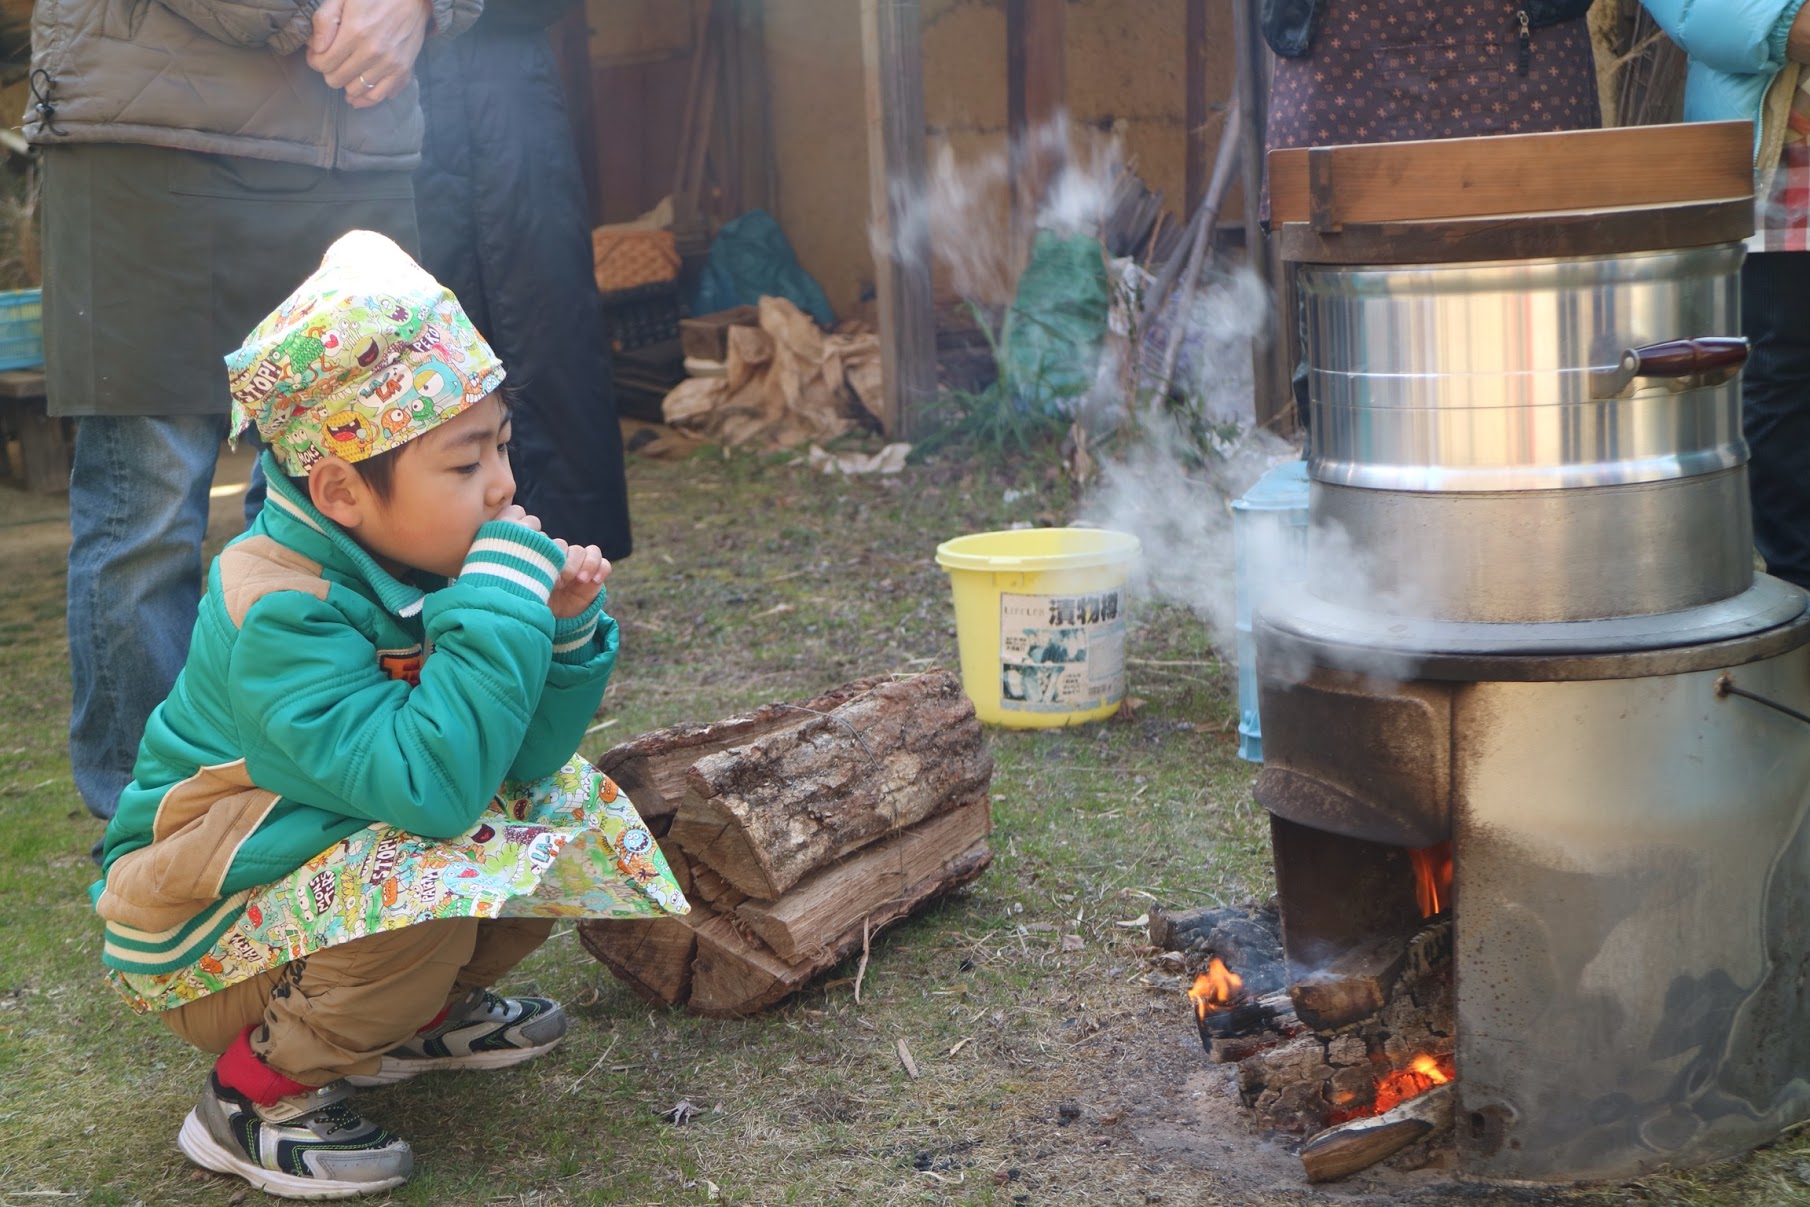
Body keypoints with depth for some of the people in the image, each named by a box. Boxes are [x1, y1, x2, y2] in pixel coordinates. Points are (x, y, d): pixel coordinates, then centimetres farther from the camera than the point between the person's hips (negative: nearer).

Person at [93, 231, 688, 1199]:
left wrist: (566, 629, -21)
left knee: (563, 809, 3)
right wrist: (501, 608, -39)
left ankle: (416, 1015, 16)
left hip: (341, 858, 8)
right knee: (428, 883, -33)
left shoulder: (416, 566, -7)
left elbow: (521, 759, -4)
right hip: (196, 931, -8)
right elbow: (432, 786, -42)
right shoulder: (279, 613, -31)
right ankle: (258, 1093, -10)